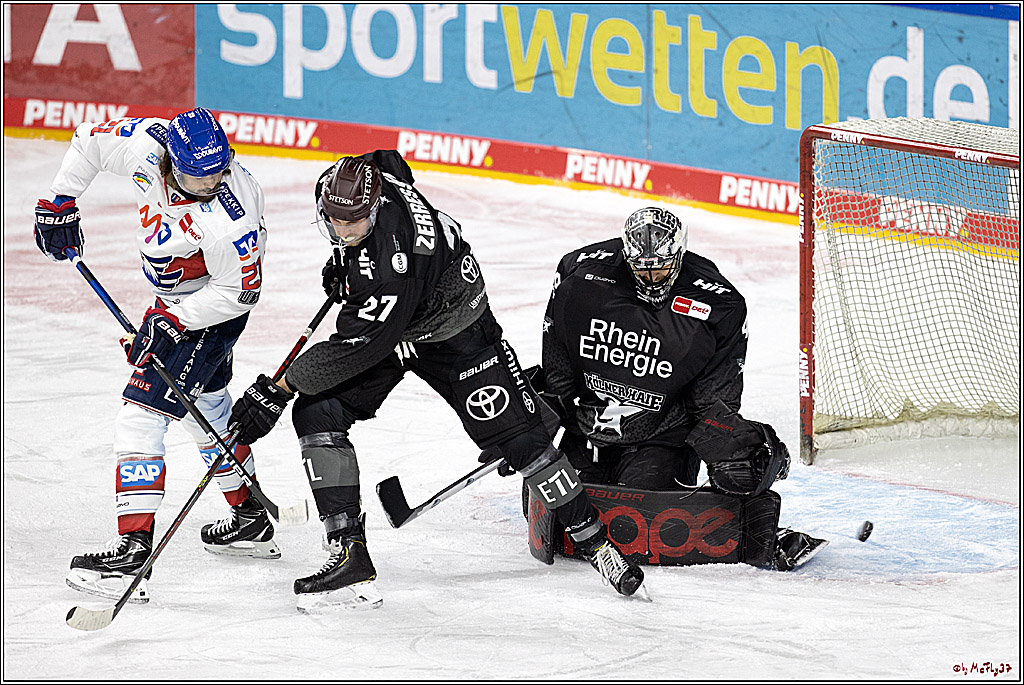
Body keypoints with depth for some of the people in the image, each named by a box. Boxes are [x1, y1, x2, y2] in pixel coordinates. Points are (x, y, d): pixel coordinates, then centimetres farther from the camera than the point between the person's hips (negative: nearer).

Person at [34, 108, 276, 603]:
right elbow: (89, 141, -1)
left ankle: (133, 553, -18)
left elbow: (238, 292, -23)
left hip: (213, 308, -8)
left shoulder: (230, 222, -36)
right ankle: (250, 520, 41)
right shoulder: (145, 145, -21)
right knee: (206, 405, 24)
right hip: (175, 301, 8)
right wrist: (60, 204, -1)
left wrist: (174, 321, -25)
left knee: (140, 417, -15)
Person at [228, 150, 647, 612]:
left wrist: (279, 389, -35)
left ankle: (593, 540, 15)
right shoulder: (340, 182, -21)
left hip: (452, 329, -7)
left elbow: (356, 348, -40)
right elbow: (392, 159, 4)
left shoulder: (392, 264, -43)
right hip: (377, 318, 7)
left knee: (517, 436, -4)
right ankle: (349, 556, -12)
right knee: (316, 414, -11)